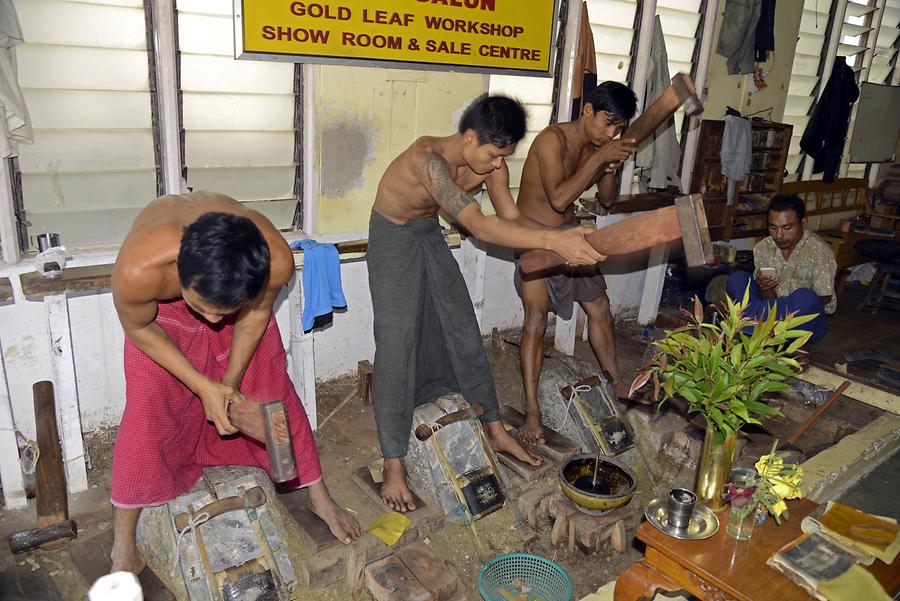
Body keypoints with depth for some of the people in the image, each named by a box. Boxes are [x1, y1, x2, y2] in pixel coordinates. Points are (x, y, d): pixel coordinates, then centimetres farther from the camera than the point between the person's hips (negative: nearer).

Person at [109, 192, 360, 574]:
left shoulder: (277, 261, -40)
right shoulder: (139, 270, -44)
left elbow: (257, 312, -16)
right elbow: (139, 328, -20)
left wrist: (231, 381, -15)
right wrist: (203, 386, -23)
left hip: (239, 288, 1)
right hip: (162, 302, -1)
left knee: (273, 388, 2)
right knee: (148, 405, -7)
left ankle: (318, 497, 22)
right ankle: (122, 547, 11)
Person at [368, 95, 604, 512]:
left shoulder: (490, 163, -13)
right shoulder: (429, 158, -36)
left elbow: (511, 218, -13)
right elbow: (480, 227, -45)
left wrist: (560, 244, -31)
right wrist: (553, 240, -50)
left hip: (431, 237, 7)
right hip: (393, 240, -7)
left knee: (465, 335, 9)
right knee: (397, 346, -10)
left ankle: (495, 430, 24)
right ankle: (393, 466, -2)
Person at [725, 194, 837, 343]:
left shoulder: (820, 251, -13)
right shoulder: (762, 248, -2)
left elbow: (824, 299, -13)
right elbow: (768, 298, -2)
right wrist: (764, 288, -26)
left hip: (807, 321, -4)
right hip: (774, 311, 4)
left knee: (805, 297, -37)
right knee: (736, 279, -14)